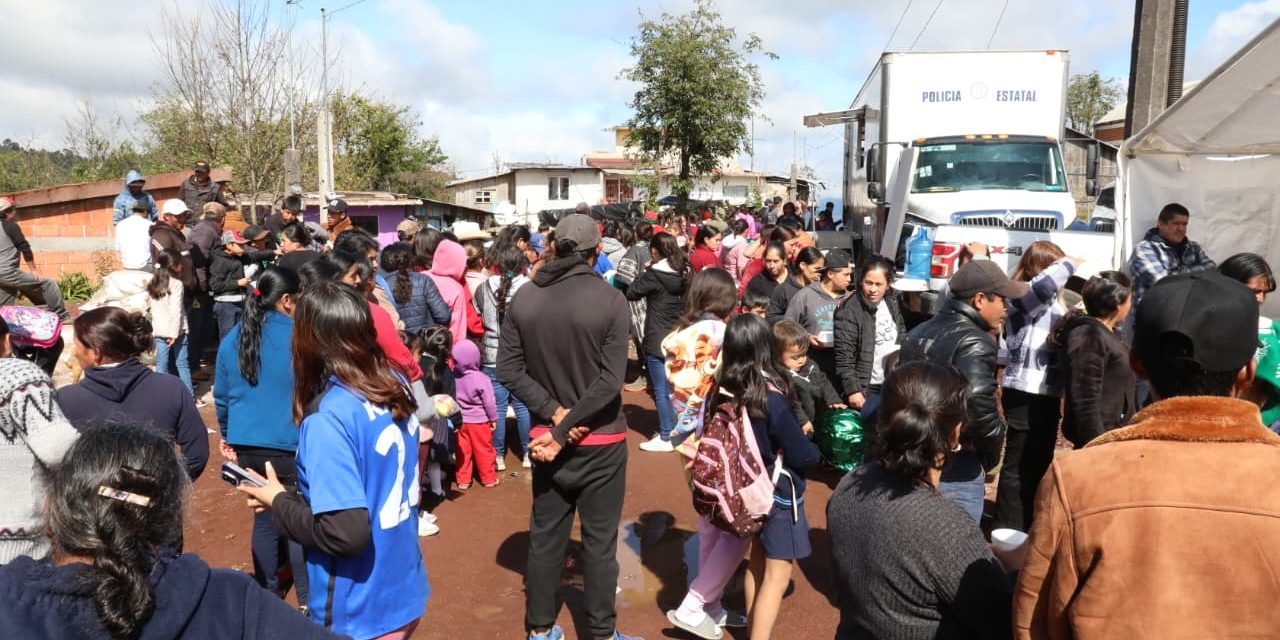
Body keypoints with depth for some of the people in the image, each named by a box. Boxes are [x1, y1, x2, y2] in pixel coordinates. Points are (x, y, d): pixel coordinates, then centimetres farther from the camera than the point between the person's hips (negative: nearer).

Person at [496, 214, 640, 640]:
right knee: (599, 541, 9)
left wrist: (555, 415, -9)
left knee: (545, 535, 15)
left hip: (545, 434, 4)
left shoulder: (525, 297, -4)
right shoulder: (610, 299, -15)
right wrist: (563, 431, -14)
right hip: (600, 440, -3)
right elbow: (610, 381, -19)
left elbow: (509, 369, -6)